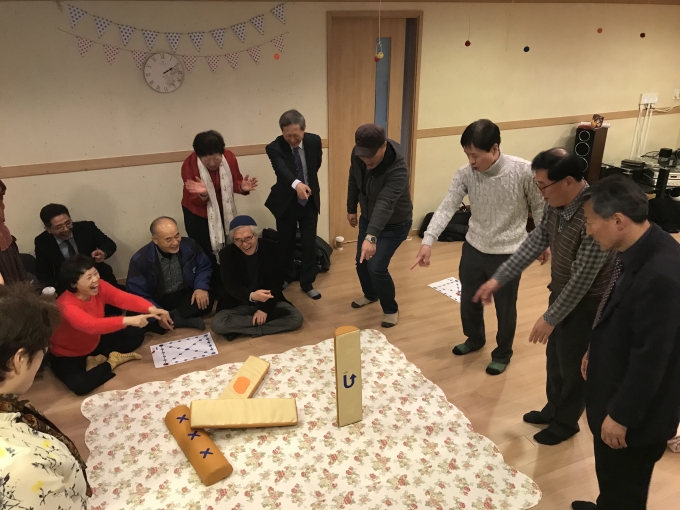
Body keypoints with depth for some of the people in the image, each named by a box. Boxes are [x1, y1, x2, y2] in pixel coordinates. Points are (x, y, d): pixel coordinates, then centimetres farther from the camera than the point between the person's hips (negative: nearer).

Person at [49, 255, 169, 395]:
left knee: (136, 333, -1)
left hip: (94, 343, 7)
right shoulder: (66, 304, -35)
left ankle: (99, 359, -6)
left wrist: (151, 309, -44)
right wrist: (128, 320, -63)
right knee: (80, 385, -35)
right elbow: (90, 325, -51)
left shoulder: (99, 287, -15)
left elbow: (125, 298, -25)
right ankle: (111, 363, -7)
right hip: (68, 355, -7)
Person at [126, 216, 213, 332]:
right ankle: (186, 321, -25)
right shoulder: (140, 260, -18)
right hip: (157, 303, -1)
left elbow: (204, 267, 5)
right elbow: (136, 295, -17)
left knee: (207, 301, -27)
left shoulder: (190, 245, -11)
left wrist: (201, 287, -17)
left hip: (185, 297, 1)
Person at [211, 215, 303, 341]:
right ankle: (270, 317, -20)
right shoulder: (227, 254, -10)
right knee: (216, 323, -28)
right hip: (240, 305, 0)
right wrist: (251, 296, -35)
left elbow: (277, 281, -8)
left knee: (296, 318, -24)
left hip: (270, 301, 0)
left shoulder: (271, 247, -10)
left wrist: (265, 308, -18)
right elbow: (231, 286, -15)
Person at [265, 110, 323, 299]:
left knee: (310, 244, 4)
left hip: (310, 201, 2)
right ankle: (286, 276, 37)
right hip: (286, 202, -2)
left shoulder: (314, 141, -8)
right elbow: (281, 169, -39)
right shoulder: (275, 147, -20)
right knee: (285, 243, 13)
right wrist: (296, 184, -57)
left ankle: (307, 283, 19)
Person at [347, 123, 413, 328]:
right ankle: (370, 294, 44)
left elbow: (385, 204, -49)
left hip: (395, 223, -6)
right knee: (361, 262, 14)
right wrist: (351, 209, 10)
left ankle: (391, 309, 11)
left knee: (376, 267, -13)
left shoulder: (397, 168, -37)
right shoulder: (358, 155, -17)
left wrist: (371, 237, -58)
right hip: (368, 217, 7)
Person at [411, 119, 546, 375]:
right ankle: (474, 339, 51)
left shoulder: (524, 171, -20)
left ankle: (502, 354, 40)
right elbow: (447, 207, -19)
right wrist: (428, 241, -32)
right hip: (474, 248, 4)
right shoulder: (465, 174, -13)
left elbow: (539, 207, -6)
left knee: (505, 308, 14)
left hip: (508, 253, -3)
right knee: (469, 301, 21)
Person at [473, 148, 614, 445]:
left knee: (573, 366, 13)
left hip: (585, 305, -8)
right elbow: (534, 243, 1)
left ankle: (566, 422, 37)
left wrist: (550, 318, -19)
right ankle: (553, 410, 46)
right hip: (561, 294, 8)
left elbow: (582, 279, -28)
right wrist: (497, 280, -2)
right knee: (554, 358, 23)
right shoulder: (556, 205, -8)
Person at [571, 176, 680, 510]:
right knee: (610, 473, 30)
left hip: (636, 410, -8)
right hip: (615, 381, 8)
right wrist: (596, 351, 18)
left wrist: (620, 415, -18)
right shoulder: (639, 251, -5)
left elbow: (651, 358, -28)